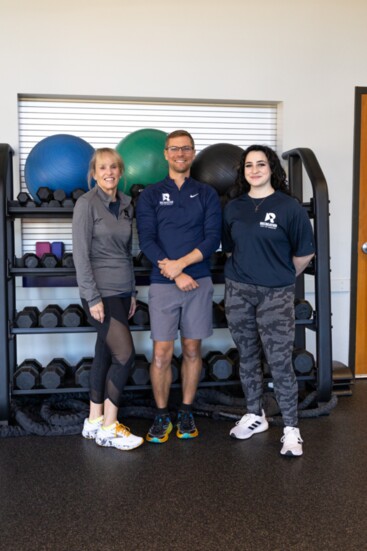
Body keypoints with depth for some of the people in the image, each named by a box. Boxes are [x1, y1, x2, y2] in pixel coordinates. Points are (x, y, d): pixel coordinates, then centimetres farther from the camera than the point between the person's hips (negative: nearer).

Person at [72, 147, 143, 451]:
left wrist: (132, 292, 14)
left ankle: (94, 421, 22)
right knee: (125, 355, -9)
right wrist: (93, 298, -17)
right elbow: (81, 254, -13)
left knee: (106, 355, 11)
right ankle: (109, 428, 4)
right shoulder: (87, 203, -9)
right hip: (101, 292, -7)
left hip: (122, 291, 7)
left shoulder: (125, 204, 11)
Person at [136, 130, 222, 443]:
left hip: (198, 282, 1)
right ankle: (162, 416, 15)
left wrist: (180, 263, -15)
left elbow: (213, 239, -2)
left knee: (192, 350, 9)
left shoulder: (207, 194, 8)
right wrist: (176, 274, -14)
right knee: (162, 353, -1)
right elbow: (147, 240, -5)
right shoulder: (151, 195, 6)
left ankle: (186, 413, 23)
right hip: (163, 284, -1)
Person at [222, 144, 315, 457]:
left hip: (275, 295, -4)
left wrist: (281, 276, 9)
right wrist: (246, 271, 12)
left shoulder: (289, 207, -6)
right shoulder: (234, 208, 7)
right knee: (247, 357, 14)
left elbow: (304, 254, 0)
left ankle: (291, 429, 11)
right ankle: (255, 416, 31)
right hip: (238, 292, 4)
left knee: (280, 362, -3)